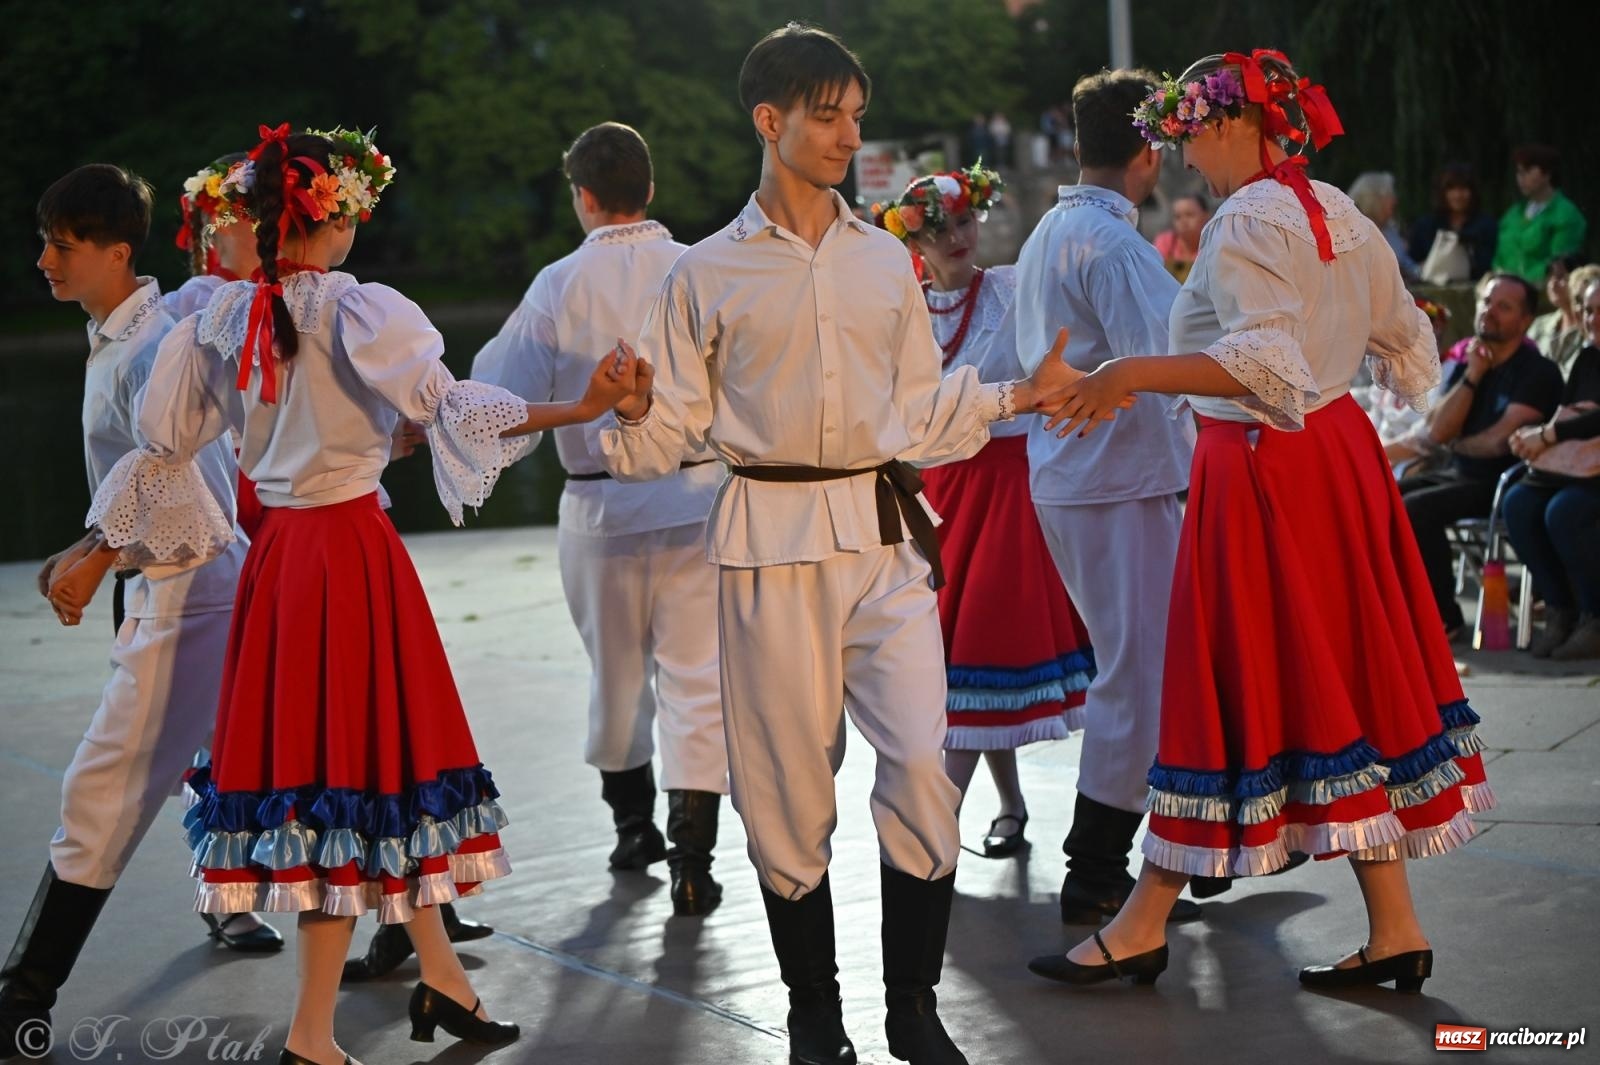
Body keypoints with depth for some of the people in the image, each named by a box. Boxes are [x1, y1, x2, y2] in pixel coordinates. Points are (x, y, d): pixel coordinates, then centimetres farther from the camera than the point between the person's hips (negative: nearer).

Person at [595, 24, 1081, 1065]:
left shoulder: (884, 259, 14)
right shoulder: (709, 273, 5)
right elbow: (672, 433, 5)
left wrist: (1020, 394, 10)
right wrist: (629, 412, -16)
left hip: (884, 532, 2)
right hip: (772, 543, -2)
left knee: (920, 764, -9)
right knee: (787, 786, 2)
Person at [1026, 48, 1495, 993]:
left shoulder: (1246, 222, -16)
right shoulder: (1342, 215, 10)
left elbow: (1269, 364, -29)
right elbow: (1413, 357, 17)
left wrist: (1136, 374, -33)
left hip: (1261, 471, -9)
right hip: (1339, 451, 9)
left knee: (1231, 688, -2)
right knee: (1350, 681, 11)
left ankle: (1145, 926, 9)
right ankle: (1395, 929, 14)